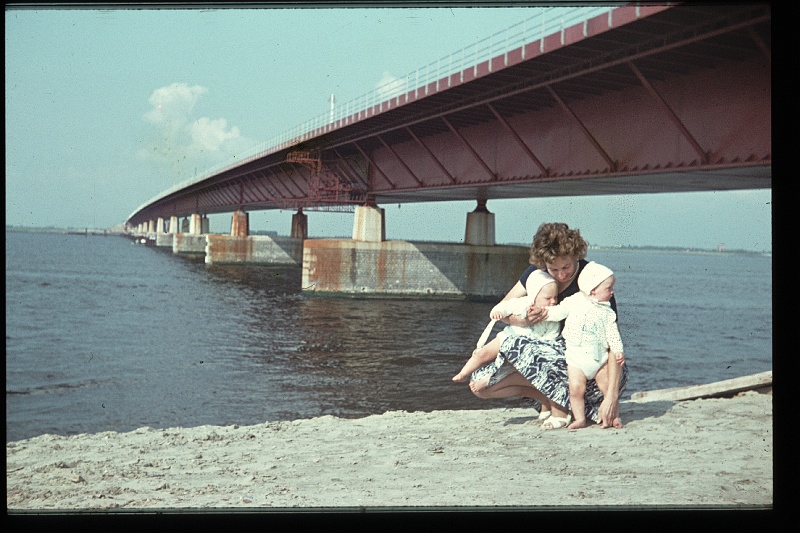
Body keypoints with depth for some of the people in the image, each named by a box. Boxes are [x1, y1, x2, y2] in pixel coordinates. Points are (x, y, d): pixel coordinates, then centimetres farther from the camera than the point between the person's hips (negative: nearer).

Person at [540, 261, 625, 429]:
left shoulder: (607, 312, 6)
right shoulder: (575, 301, 1)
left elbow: (612, 332, 2)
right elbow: (559, 311, 6)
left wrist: (618, 350, -10)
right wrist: (543, 312, -10)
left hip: (599, 356, 2)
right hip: (577, 354, -2)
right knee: (576, 387, -10)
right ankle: (580, 419, -1)